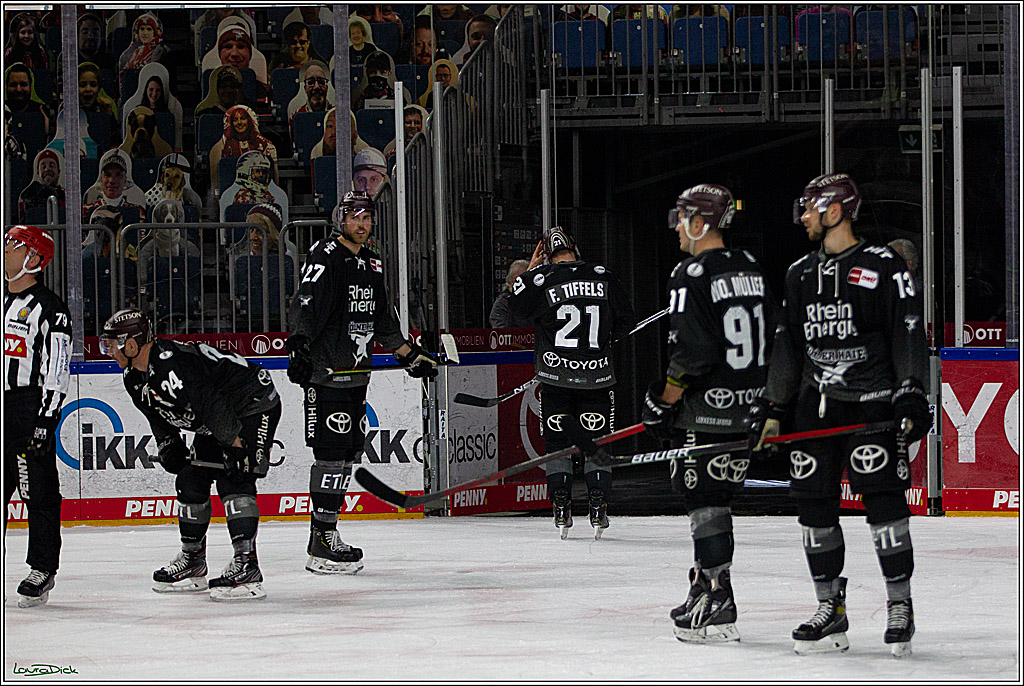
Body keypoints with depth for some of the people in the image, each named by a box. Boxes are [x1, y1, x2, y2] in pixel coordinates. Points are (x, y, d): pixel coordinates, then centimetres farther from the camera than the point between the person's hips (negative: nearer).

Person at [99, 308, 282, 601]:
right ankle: (192, 561, 21)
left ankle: (246, 565, -25)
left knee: (233, 480, -21)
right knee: (190, 480, 8)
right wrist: (169, 448, 3)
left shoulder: (173, 363, -31)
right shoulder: (135, 379, 2)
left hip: (255, 406, -11)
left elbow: (211, 405, -34)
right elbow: (161, 420, 17)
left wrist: (239, 448, -33)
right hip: (214, 423, 11)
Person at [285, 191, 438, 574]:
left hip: (356, 374, 9)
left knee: (349, 453, 10)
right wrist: (299, 345, -37)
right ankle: (321, 544, -11)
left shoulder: (372, 264, 17)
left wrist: (410, 355, 29)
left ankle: (326, 535, 18)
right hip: (326, 373, -9)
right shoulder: (326, 256, -10)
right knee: (332, 454, -11)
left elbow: (383, 320, 28)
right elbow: (306, 306, -23)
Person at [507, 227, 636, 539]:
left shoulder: (543, 279, -9)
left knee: (557, 442, 8)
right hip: (597, 374, 1)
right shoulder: (603, 277, -1)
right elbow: (625, 320, 6)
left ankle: (561, 512, 3)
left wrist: (530, 270, 8)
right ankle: (599, 510, 1)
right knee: (596, 443, 8)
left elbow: (517, 307, 2)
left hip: (556, 376, -1)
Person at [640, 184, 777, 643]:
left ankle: (717, 609, -9)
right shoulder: (751, 270, 12)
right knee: (716, 498, 16)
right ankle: (706, 587, 22)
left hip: (708, 410, -8)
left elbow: (693, 351, -20)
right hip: (749, 407, 8)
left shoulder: (693, 275, -13)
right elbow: (773, 340, 15)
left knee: (706, 499, -6)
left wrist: (661, 401, -9)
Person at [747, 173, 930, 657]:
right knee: (813, 502, 1)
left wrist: (912, 395, -16)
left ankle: (900, 606, -4)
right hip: (816, 405, 6)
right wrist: (771, 408, 14)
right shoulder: (800, 275, 16)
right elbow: (788, 345, 19)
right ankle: (830, 610, 9)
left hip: (872, 402, -6)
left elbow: (908, 334, -7)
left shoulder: (883, 266, -3)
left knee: (882, 496, -13)